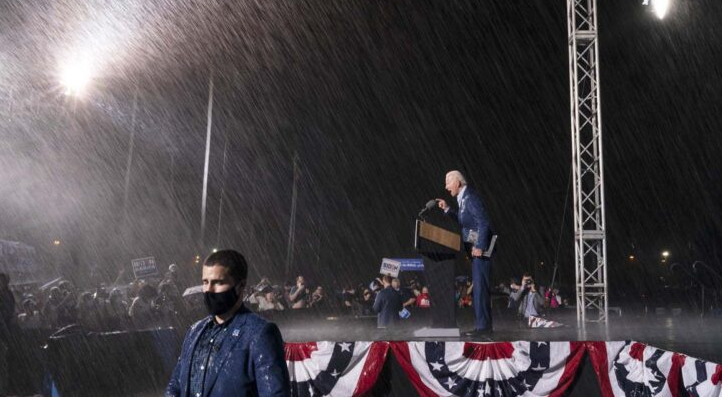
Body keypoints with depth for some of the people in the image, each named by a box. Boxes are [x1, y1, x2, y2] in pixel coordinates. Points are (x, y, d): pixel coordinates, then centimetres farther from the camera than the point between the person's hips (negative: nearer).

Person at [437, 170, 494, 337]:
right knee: (479, 287, 13)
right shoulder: (463, 198, 14)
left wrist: (479, 247, -23)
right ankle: (484, 324, 19)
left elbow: (484, 222, -21)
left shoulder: (470, 197, -15)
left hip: (480, 249, -10)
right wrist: (447, 209, 13)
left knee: (480, 287, -8)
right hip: (475, 248, 10)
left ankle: (482, 326, -5)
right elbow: (463, 221, 22)